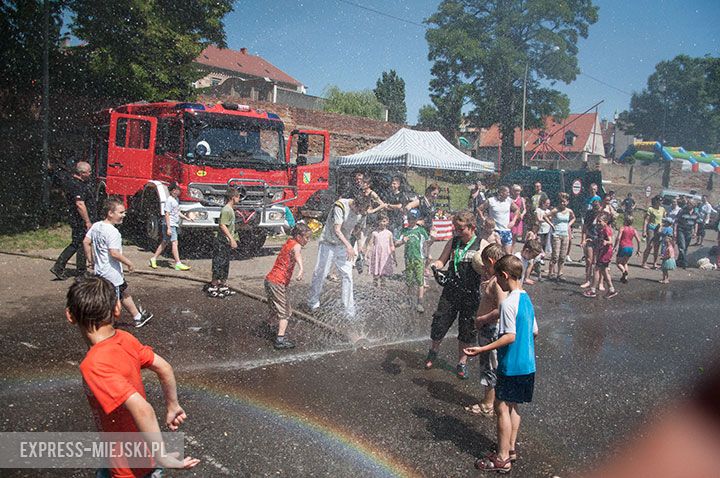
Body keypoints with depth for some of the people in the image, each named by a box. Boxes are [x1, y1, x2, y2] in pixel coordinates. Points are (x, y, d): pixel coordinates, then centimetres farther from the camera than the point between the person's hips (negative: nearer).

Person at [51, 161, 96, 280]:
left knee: (76, 244, 16)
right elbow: (80, 204, -25)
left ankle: (58, 267, 17)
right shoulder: (76, 185, -20)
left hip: (77, 220, 10)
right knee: (82, 245, 0)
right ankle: (81, 273, 11)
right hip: (81, 220, -10)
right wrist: (88, 222, -23)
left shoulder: (83, 182, 12)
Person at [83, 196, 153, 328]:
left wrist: (91, 261, 18)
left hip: (99, 270, 10)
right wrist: (129, 263, -14)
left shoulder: (96, 226, 5)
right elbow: (114, 253, -27)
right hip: (111, 273, -10)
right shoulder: (113, 231, -23)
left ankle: (138, 317, 38)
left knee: (124, 293, 23)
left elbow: (86, 242, 11)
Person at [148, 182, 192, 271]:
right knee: (174, 243, -10)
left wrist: (186, 218, 15)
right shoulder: (169, 200, -15)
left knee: (164, 243, 14)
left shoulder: (176, 199, 14)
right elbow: (167, 214, -18)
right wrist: (168, 228, -21)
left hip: (174, 225, 9)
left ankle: (153, 259, 23)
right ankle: (178, 264, -10)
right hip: (170, 225, -9)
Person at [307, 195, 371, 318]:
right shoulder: (340, 206, -23)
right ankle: (312, 303, 23)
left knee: (347, 276, -1)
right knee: (320, 273, 4)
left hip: (343, 246, 5)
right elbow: (336, 230, -29)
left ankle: (349, 309, 7)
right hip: (328, 244, -4)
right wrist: (348, 245, -39)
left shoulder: (360, 211, -4)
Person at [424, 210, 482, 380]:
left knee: (467, 330, 8)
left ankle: (462, 363, 27)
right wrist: (436, 265, -14)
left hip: (471, 294, -2)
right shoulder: (453, 242, 2)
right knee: (440, 323, 4)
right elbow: (442, 260, 8)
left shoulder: (481, 245, -6)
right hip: (451, 291, 2)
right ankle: (433, 351, 33)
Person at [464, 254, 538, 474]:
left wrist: (483, 349, -23)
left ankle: (502, 458, 8)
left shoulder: (508, 302, -20)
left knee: (502, 407, 1)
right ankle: (510, 449, 28)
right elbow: (534, 332, 13)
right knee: (512, 406, 18)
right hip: (527, 364, 9)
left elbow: (510, 336, -24)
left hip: (511, 365, -9)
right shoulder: (526, 299, 7)